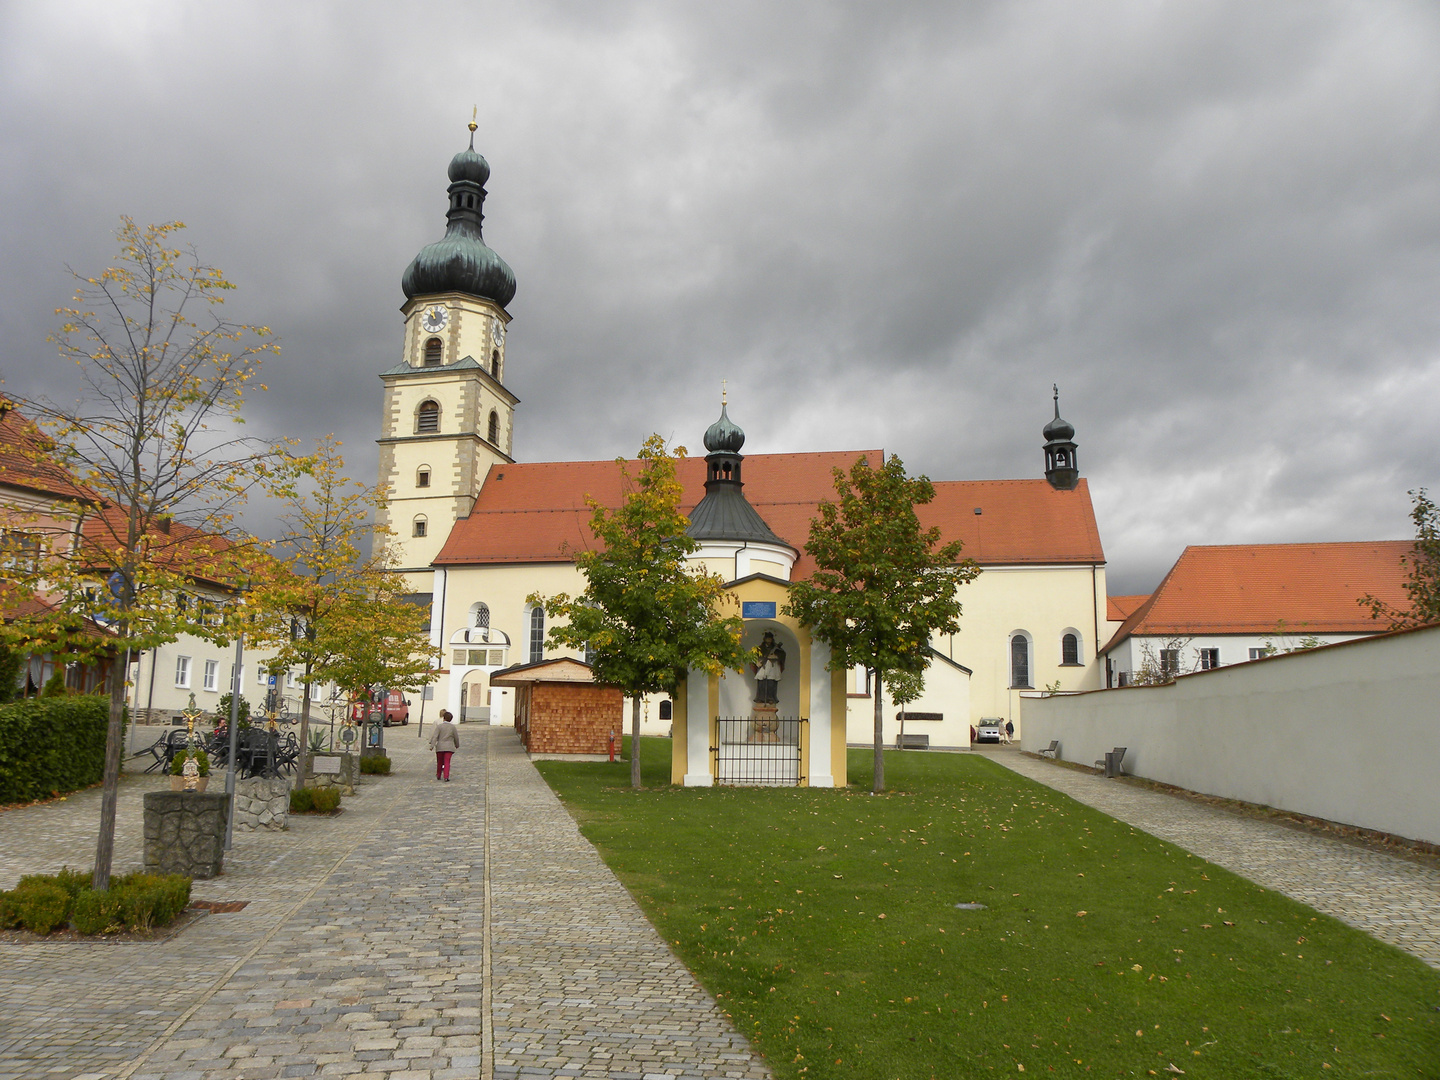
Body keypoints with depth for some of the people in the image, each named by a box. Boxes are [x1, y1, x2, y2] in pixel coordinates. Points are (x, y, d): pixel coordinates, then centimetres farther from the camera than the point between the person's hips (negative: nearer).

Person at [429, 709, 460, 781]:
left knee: (439, 762, 15)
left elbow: (435, 736, -11)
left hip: (440, 747, 0)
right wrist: (457, 745, 23)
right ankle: (446, 777, -13)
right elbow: (456, 737, 8)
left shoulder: (439, 726, -4)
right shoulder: (453, 727, 1)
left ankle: (438, 776, 29)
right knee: (447, 762, -3)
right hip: (449, 747, 0)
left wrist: (432, 745, -12)